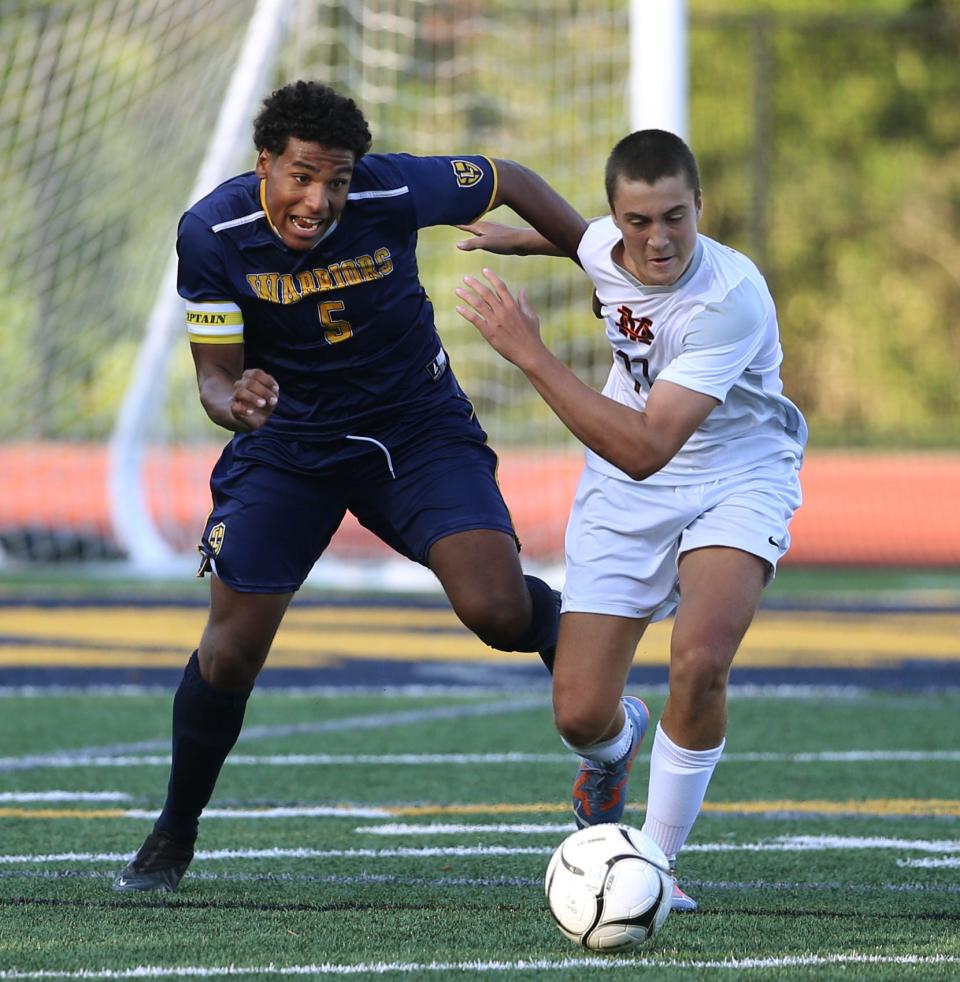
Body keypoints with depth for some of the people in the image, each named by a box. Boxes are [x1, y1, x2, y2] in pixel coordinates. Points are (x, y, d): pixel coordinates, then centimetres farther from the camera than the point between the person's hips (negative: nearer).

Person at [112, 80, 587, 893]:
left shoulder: (394, 192, -24)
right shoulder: (211, 233, -20)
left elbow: (511, 183, -5)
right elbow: (215, 374, -13)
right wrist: (233, 400, -37)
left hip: (418, 428, -1)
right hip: (285, 442, 1)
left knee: (498, 612, -20)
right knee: (232, 651, -4)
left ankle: (563, 627, 18)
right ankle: (174, 839, 18)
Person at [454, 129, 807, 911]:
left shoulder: (731, 298, -33)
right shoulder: (602, 246, -14)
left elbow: (644, 450, -39)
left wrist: (530, 355, -39)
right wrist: (517, 239, 34)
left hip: (736, 476, -5)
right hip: (625, 492, 5)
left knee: (700, 665, -31)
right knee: (580, 715, -5)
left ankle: (657, 860, -8)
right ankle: (618, 744, 37)